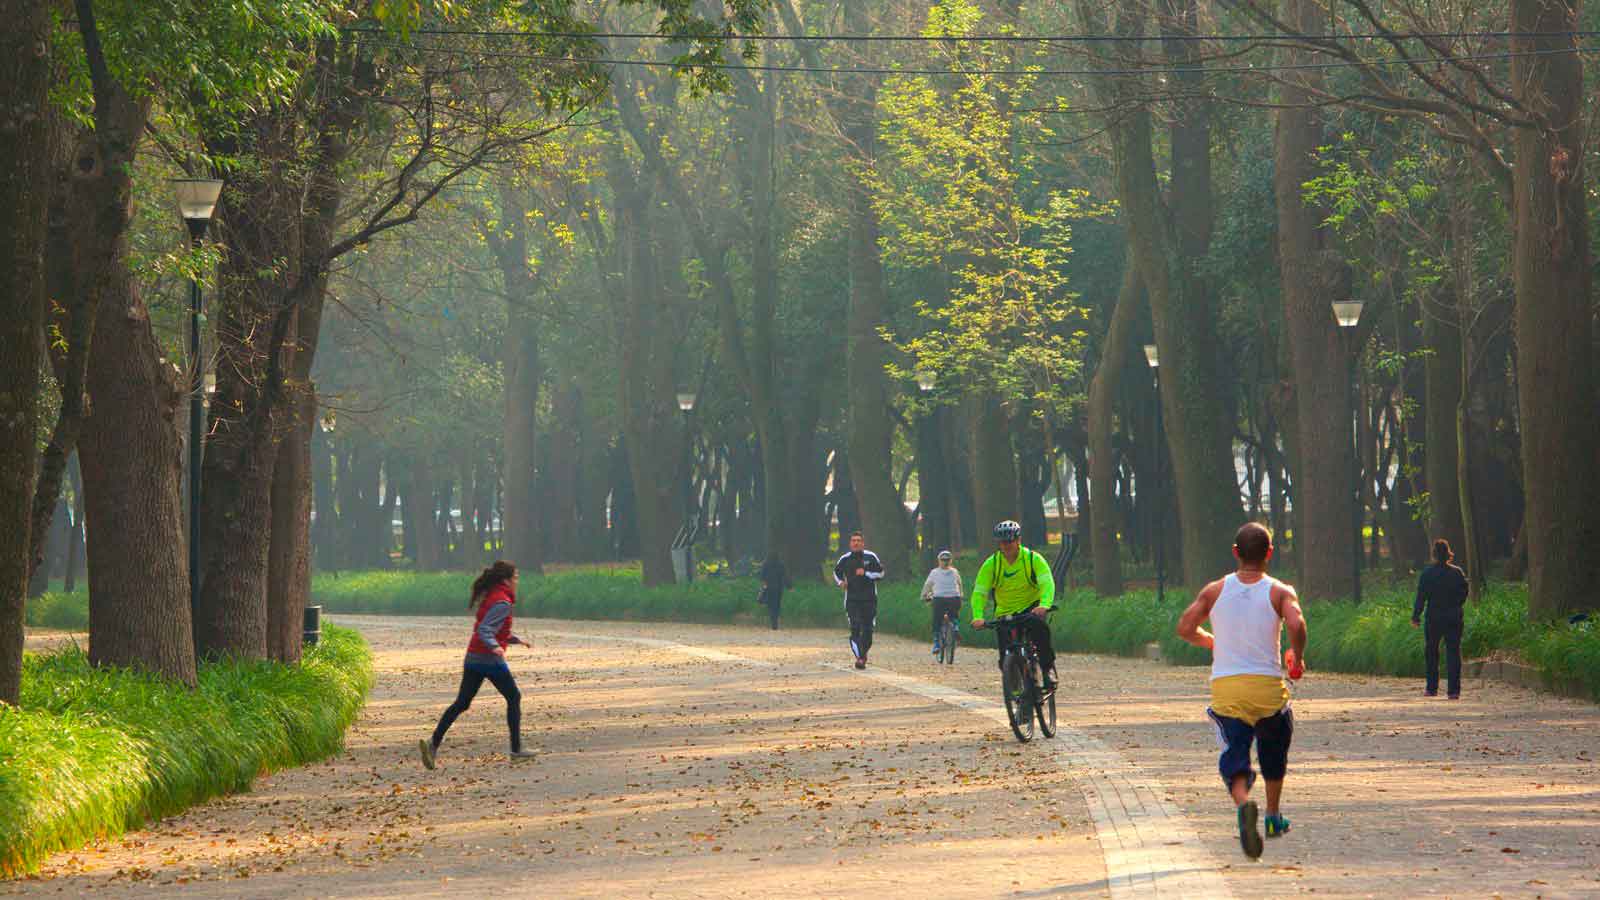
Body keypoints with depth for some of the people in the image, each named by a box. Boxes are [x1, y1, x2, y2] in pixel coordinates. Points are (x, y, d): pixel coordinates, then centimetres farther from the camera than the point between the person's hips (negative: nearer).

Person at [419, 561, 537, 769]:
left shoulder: (489, 597, 17)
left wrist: (515, 639, 36)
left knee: (461, 703, 5)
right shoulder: (502, 602, -11)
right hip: (491, 659, -8)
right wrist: (495, 647, -37)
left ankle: (434, 742, -9)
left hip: (472, 658, 8)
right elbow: (484, 629, -22)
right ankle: (516, 749, 10)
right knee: (514, 698, 8)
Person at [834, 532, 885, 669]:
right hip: (851, 599, 0)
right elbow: (836, 572, 22)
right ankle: (859, 657, -16)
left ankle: (863, 652, 28)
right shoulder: (845, 559, 4)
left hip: (869, 599, 0)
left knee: (867, 629, 4)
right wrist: (840, 582, 2)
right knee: (855, 628, -13)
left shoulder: (871, 557, 1)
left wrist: (866, 573, -11)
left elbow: (880, 573, 4)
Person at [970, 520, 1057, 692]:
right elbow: (979, 592, -12)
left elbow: (1047, 583, -24)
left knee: (1038, 626, -37)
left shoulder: (1033, 559, -12)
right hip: (1005, 613, 2)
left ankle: (1048, 669, -25)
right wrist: (978, 617, -30)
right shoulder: (991, 564, -7)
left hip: (1032, 607, -2)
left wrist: (1044, 605, -45)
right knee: (1006, 660, -6)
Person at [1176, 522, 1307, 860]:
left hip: (1225, 687, 0)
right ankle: (1274, 817, 34)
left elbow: (1185, 628, 1)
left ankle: (1244, 803, -35)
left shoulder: (1215, 591, 6)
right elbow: (1296, 624, -19)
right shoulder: (1280, 592, 0)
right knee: (1274, 751, 25)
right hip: (1268, 685, 0)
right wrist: (1297, 658, -1)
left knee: (1234, 757, -4)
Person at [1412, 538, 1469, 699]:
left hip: (1434, 618, -1)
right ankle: (1454, 690, -5)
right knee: (1453, 651, 2)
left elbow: (1421, 597, -8)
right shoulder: (1457, 573, -2)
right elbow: (1464, 595, 6)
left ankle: (1432, 688, 19)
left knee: (1431, 652, 15)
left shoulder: (1427, 573, -9)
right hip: (1454, 618, 1)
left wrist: (1415, 616, 0)